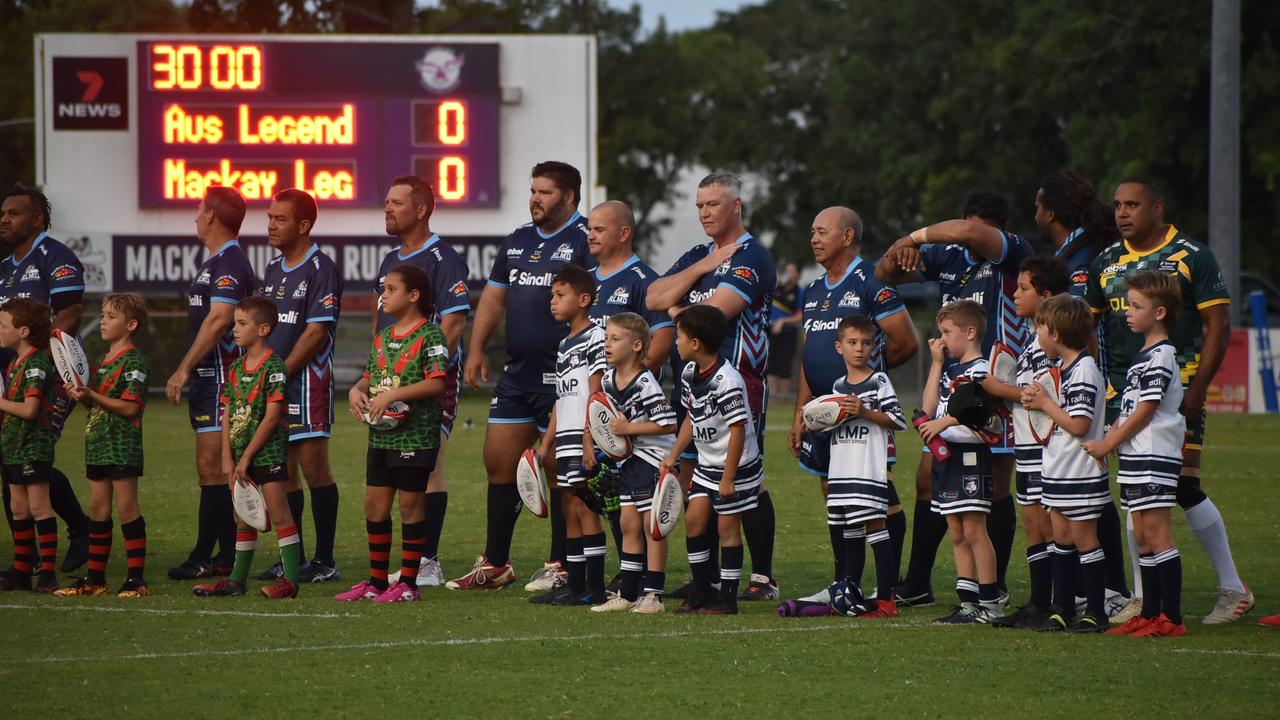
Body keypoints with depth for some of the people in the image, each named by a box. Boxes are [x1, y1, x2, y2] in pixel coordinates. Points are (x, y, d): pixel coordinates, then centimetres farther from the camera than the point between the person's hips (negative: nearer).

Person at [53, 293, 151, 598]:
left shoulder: (133, 361, -12)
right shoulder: (102, 360, 17)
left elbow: (130, 407, -19)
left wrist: (91, 395, -21)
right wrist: (79, 394, 1)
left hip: (122, 446, -9)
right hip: (98, 444, 9)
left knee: (126, 508, -6)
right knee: (98, 509, 10)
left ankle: (137, 578, -2)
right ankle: (95, 578, 16)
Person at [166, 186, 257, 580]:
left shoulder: (229, 263, -14)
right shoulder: (214, 262, 19)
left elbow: (218, 321, -23)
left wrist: (184, 369, -21)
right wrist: (189, 372, 21)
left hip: (221, 375, -11)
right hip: (207, 377, 11)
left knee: (212, 468, -11)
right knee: (215, 470, 11)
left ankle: (204, 558, -12)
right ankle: (227, 555, 14)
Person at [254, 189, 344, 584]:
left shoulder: (320, 269, -9)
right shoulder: (273, 269, 17)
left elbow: (316, 332, -15)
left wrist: (280, 372, -13)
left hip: (306, 380, -8)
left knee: (314, 469, -7)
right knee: (282, 473, 9)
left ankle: (325, 561, -4)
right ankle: (294, 560, 15)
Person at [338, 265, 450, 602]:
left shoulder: (429, 336, -10)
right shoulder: (382, 338, 15)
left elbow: (437, 383, -19)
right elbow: (369, 378, 22)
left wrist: (393, 395, -23)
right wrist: (356, 391, -1)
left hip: (414, 435, -8)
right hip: (380, 435, 8)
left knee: (410, 504, -2)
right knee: (374, 505, 9)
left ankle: (408, 583, 4)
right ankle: (376, 581, 18)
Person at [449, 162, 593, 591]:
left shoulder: (584, 242, -8)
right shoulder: (517, 242, 16)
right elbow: (493, 298, 22)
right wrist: (476, 350, 11)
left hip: (562, 376, -8)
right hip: (517, 374, 8)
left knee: (559, 471, -2)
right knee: (498, 463, 9)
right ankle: (495, 565, 17)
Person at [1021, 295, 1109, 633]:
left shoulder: (1083, 371, -18)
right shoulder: (1063, 368, 12)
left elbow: (1079, 425, -24)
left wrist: (1046, 403, -13)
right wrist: (1037, 401, 3)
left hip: (1080, 475, -10)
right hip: (1057, 472, 10)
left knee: (1084, 540, -3)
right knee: (1061, 539, 12)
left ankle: (1096, 613, 2)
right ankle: (1062, 609, 17)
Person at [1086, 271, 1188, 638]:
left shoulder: (1161, 356, -12)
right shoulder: (1144, 355, 18)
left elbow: (1145, 411, -16)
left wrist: (1107, 444, -11)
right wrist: (1106, 442, 8)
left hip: (1155, 457, -10)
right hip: (1135, 458, 10)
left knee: (1157, 535, -10)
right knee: (1143, 537, 11)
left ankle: (1172, 618, -11)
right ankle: (1150, 614, 16)